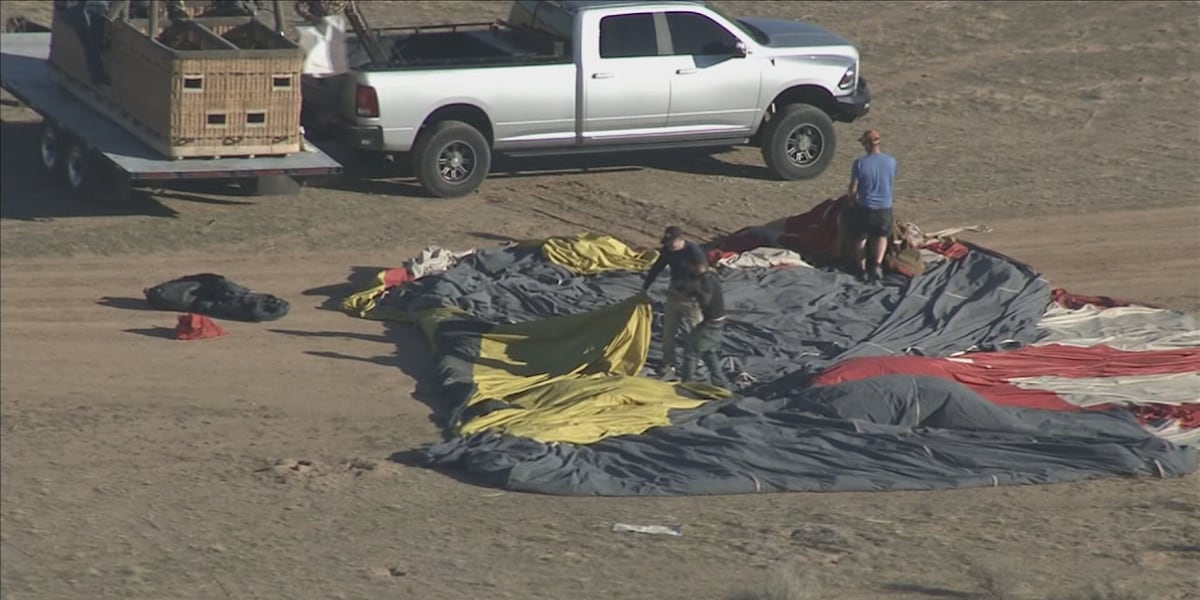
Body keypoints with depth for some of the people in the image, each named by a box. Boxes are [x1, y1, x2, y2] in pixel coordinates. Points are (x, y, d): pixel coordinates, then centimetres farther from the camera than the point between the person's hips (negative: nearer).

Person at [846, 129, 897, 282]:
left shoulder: (860, 163, -16)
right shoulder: (891, 161, -7)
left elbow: (853, 189, -10)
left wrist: (852, 201, 11)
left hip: (865, 207, -2)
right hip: (884, 206, 2)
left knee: (860, 238, 19)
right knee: (882, 236, 21)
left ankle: (862, 268, 22)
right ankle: (877, 264, 2)